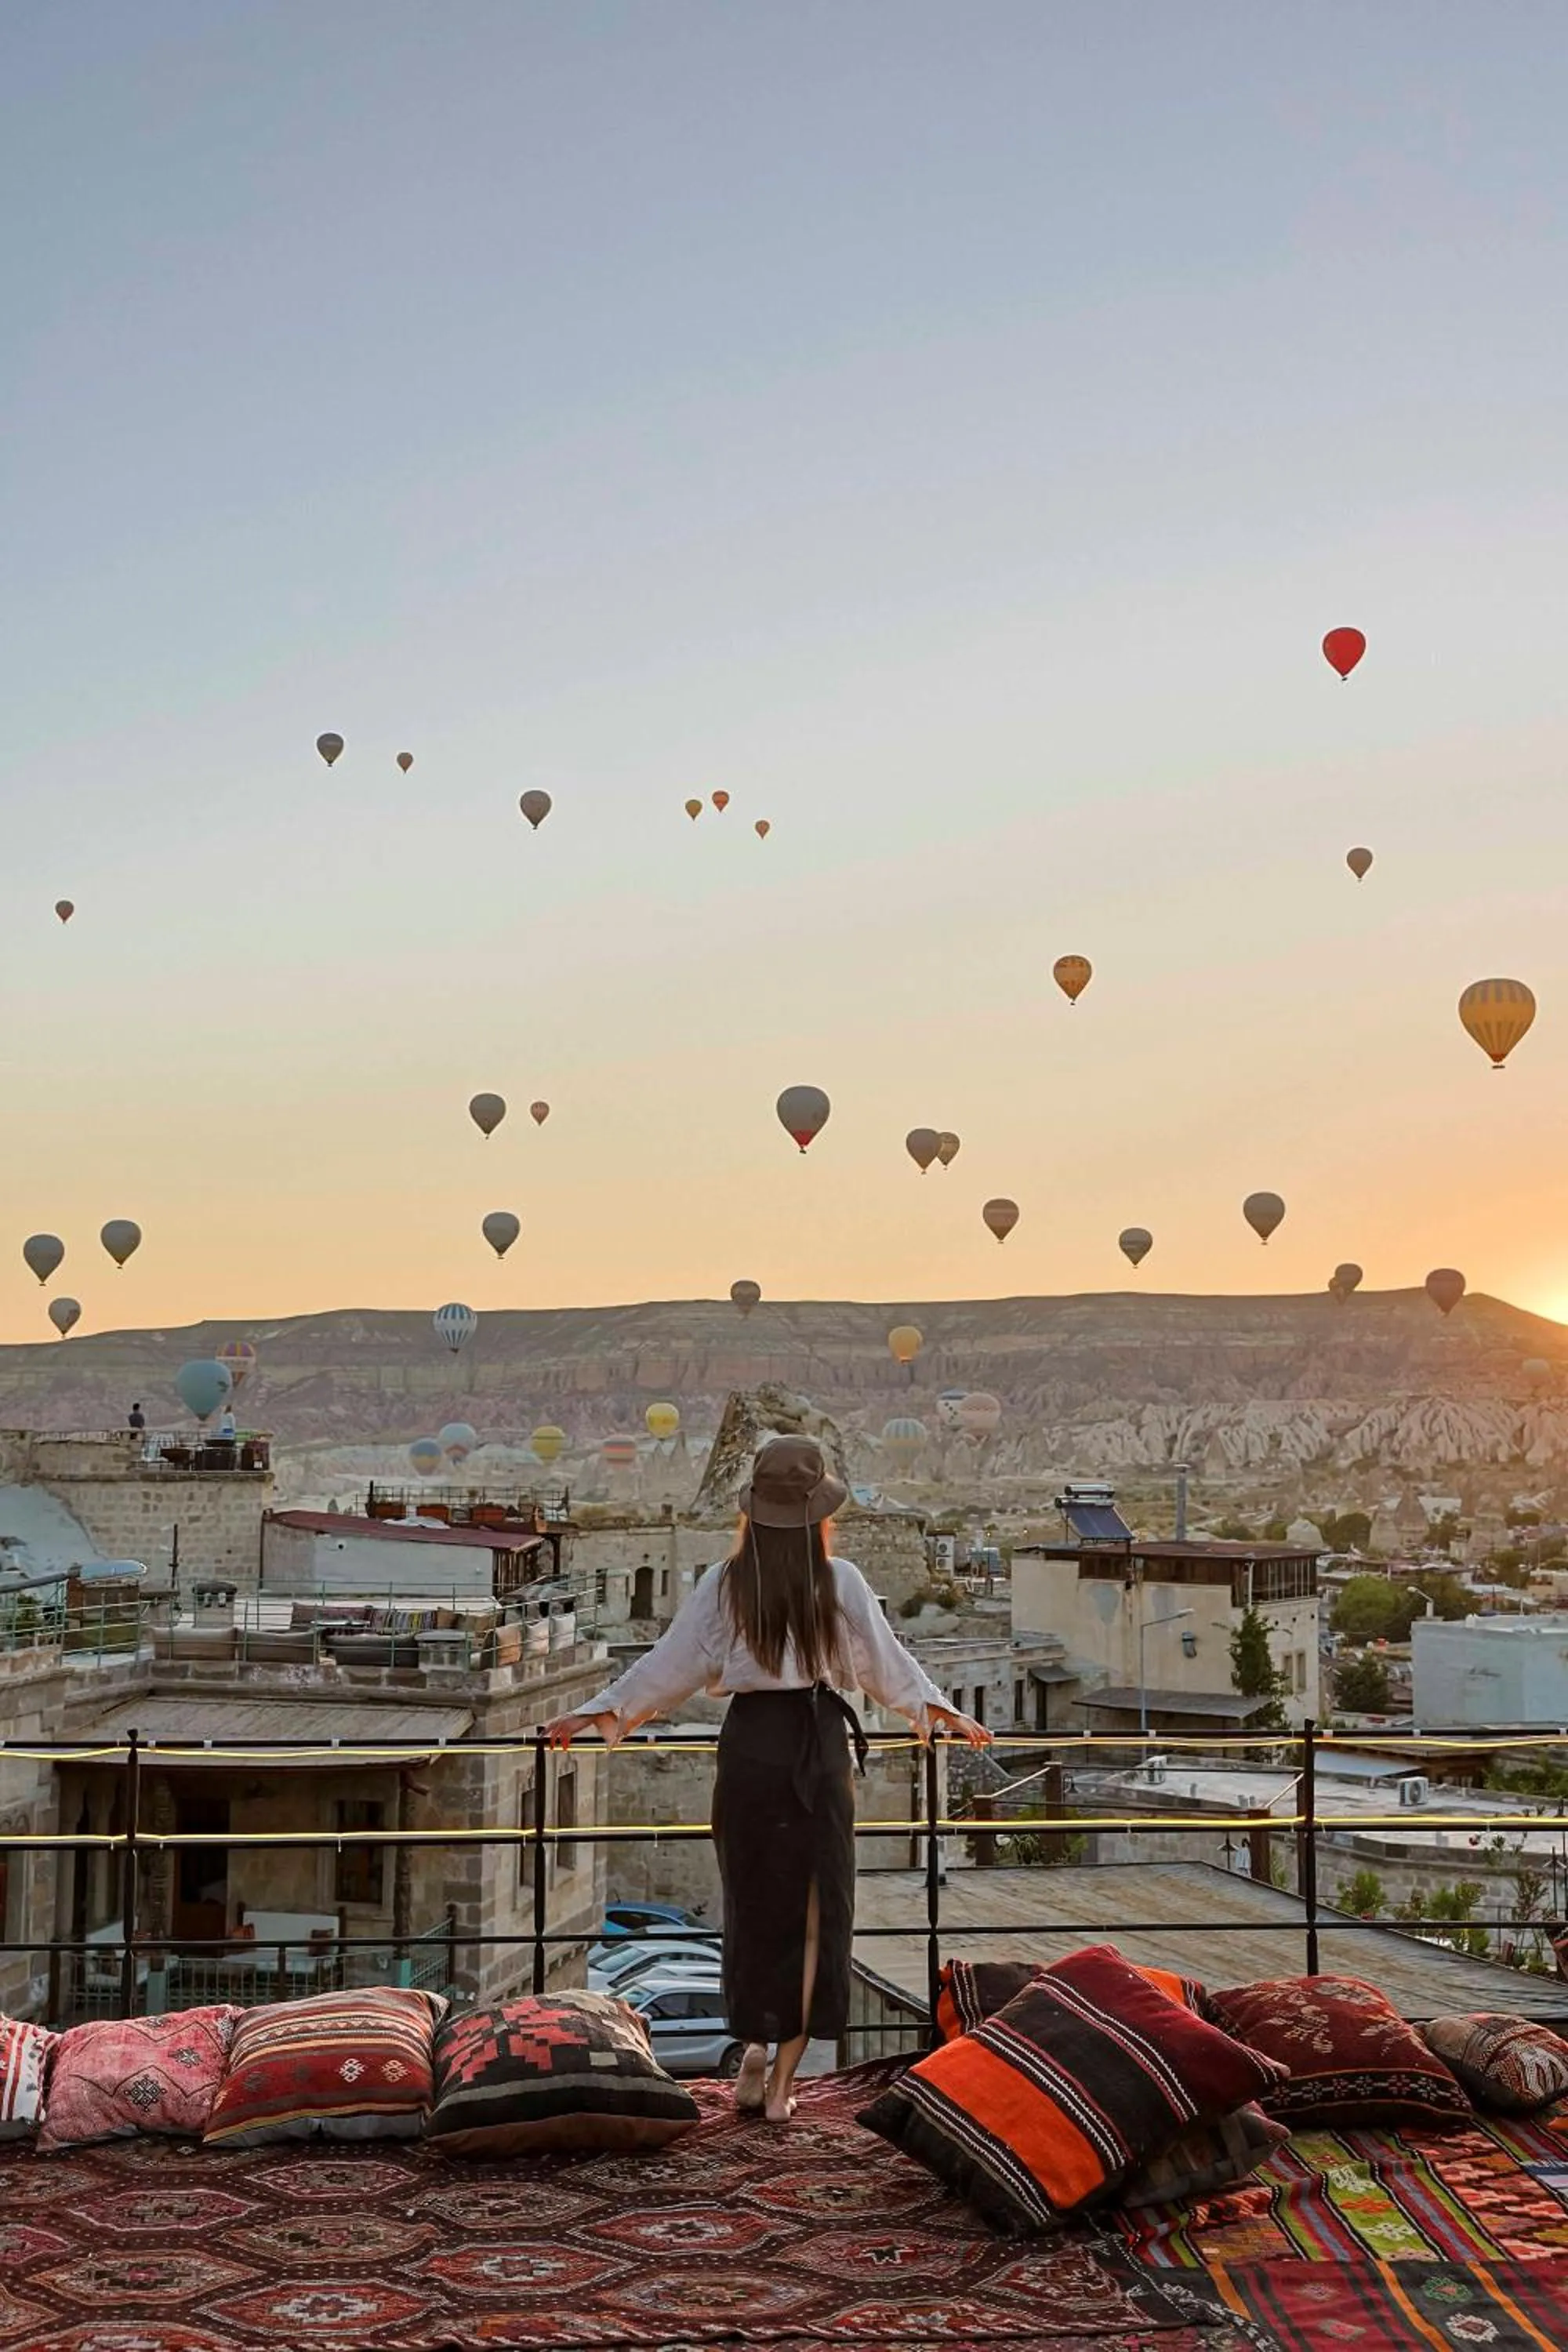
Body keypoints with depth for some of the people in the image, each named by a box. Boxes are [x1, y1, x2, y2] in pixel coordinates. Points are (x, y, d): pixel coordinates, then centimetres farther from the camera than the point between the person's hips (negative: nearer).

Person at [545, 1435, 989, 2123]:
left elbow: (668, 1664, 2)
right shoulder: (840, 1582, -5)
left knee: (754, 1901, 16)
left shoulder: (723, 1584, -3)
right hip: (818, 1744, -1)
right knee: (814, 1907, 8)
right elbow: (888, 1664, 3)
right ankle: (782, 2078, 9)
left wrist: (596, 1711, 13)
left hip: (750, 1744, 1)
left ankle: (758, 2047, 15)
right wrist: (939, 1710, 18)